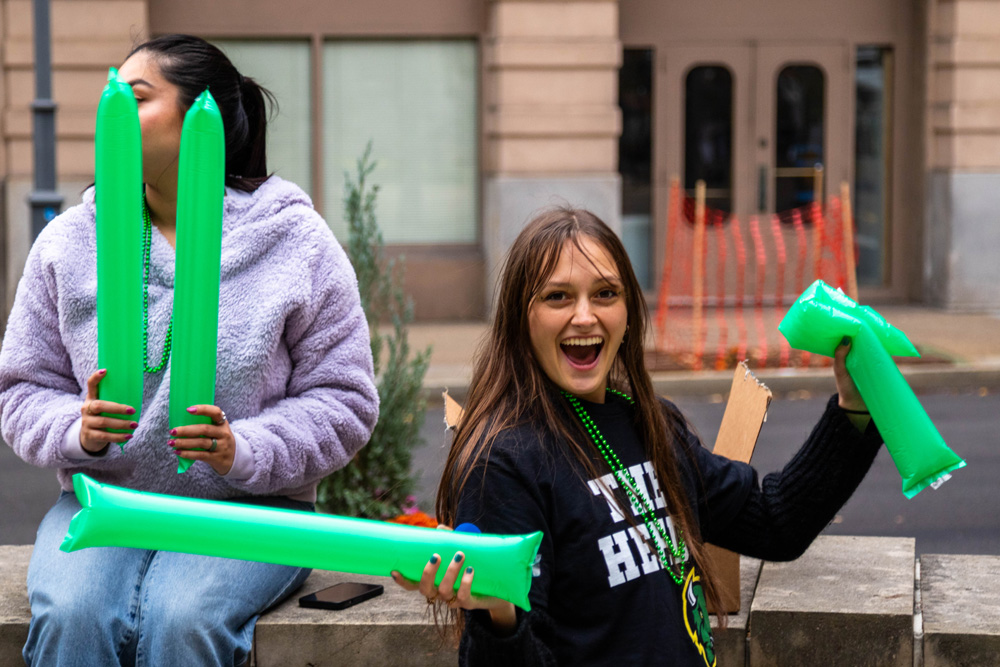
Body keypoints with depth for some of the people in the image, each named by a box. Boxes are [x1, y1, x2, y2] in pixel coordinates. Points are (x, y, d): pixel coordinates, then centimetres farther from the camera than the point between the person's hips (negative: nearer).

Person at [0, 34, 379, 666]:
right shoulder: (68, 240, 8)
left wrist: (243, 452, -16)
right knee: (70, 616, -30)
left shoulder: (296, 241, 0)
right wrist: (78, 430, -12)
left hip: (246, 511, -2)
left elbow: (343, 401, 0)